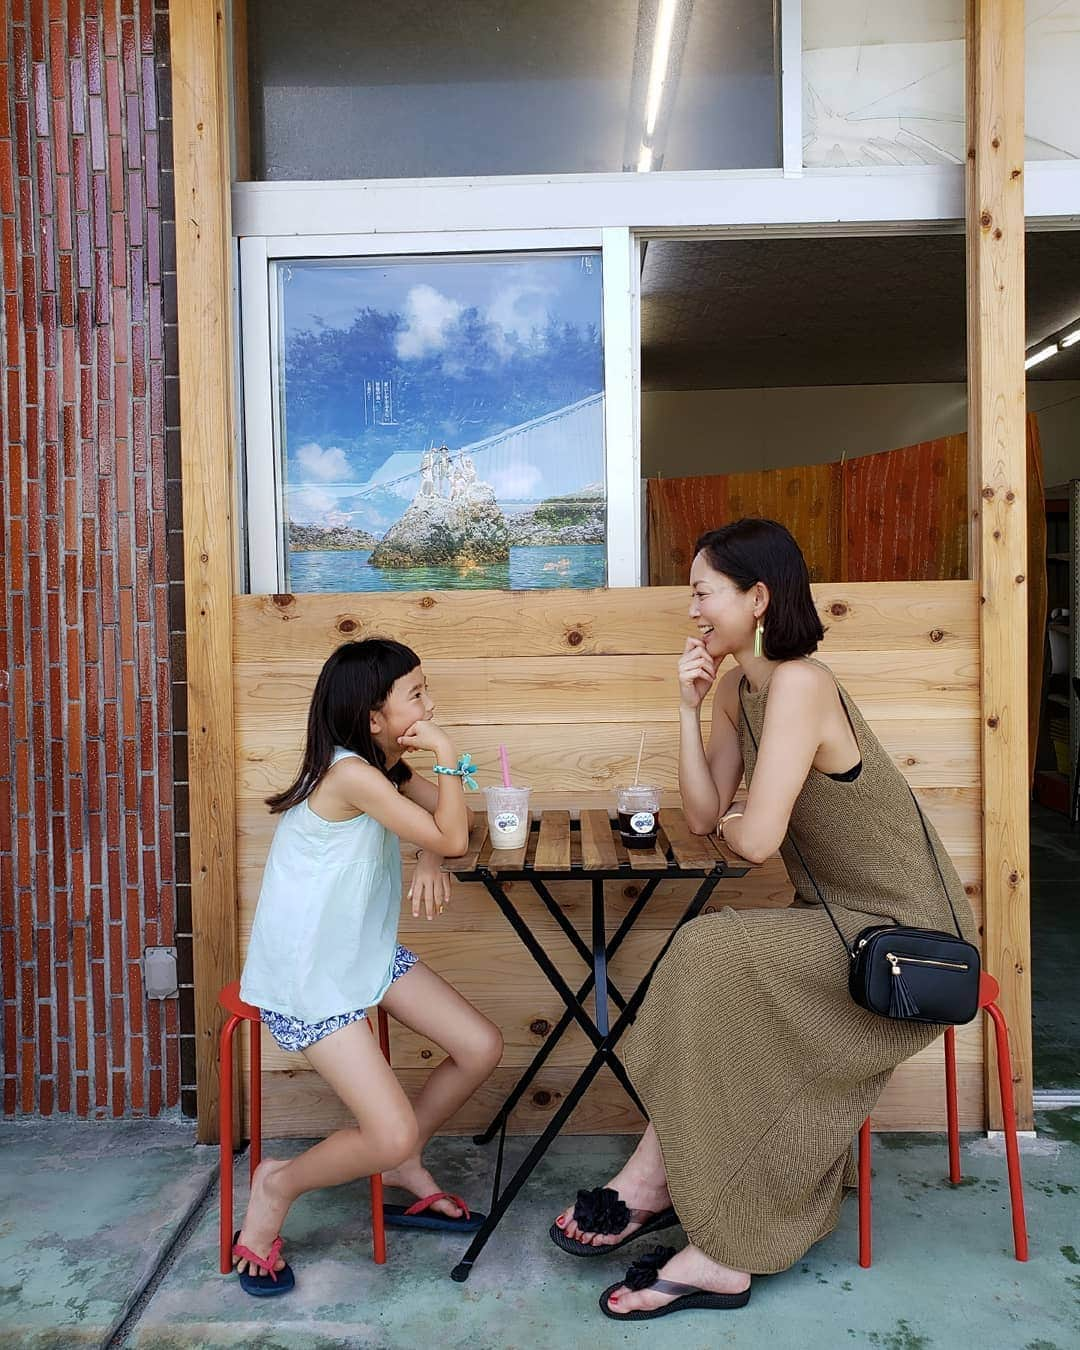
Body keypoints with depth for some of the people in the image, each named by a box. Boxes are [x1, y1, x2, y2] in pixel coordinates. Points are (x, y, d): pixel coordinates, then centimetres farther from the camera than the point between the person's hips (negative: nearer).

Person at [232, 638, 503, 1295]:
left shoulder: (385, 769, 5)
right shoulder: (351, 774, -24)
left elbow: (446, 820, 10)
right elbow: (451, 836, -23)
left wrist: (432, 860, -10)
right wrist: (447, 754, -16)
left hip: (369, 953, 9)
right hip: (308, 976, -9)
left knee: (483, 1049, 3)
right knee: (392, 1136, -15)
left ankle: (406, 1168, 27)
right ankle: (279, 1185, 15)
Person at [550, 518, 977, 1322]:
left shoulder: (798, 684, -24)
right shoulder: (737, 685, 4)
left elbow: (756, 838, -30)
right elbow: (705, 816, 0)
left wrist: (733, 824, -7)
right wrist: (689, 708, -7)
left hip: (906, 935, -9)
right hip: (843, 922, 9)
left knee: (711, 956, -20)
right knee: (711, 971, -8)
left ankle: (654, 1179, -3)